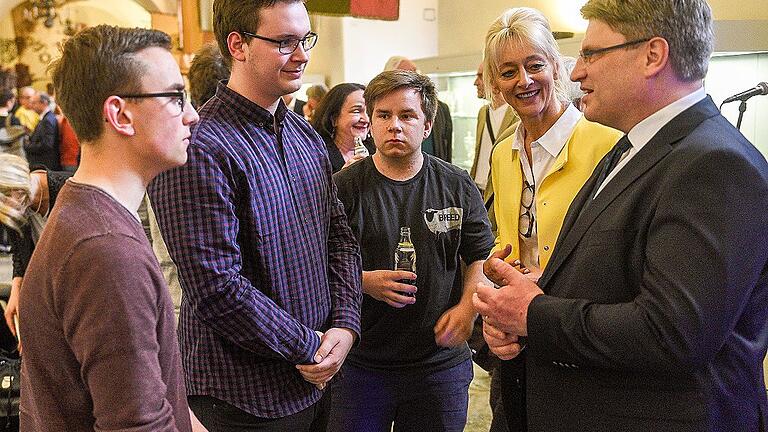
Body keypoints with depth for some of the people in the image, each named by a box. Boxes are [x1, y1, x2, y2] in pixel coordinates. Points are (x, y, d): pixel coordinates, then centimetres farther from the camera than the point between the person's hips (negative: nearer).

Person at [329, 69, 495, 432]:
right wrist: (363, 281, -19)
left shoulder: (458, 186, 1)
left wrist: (467, 307, -8)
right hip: (359, 363, -1)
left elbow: (482, 256, 8)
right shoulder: (343, 188, -5)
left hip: (441, 361, 2)